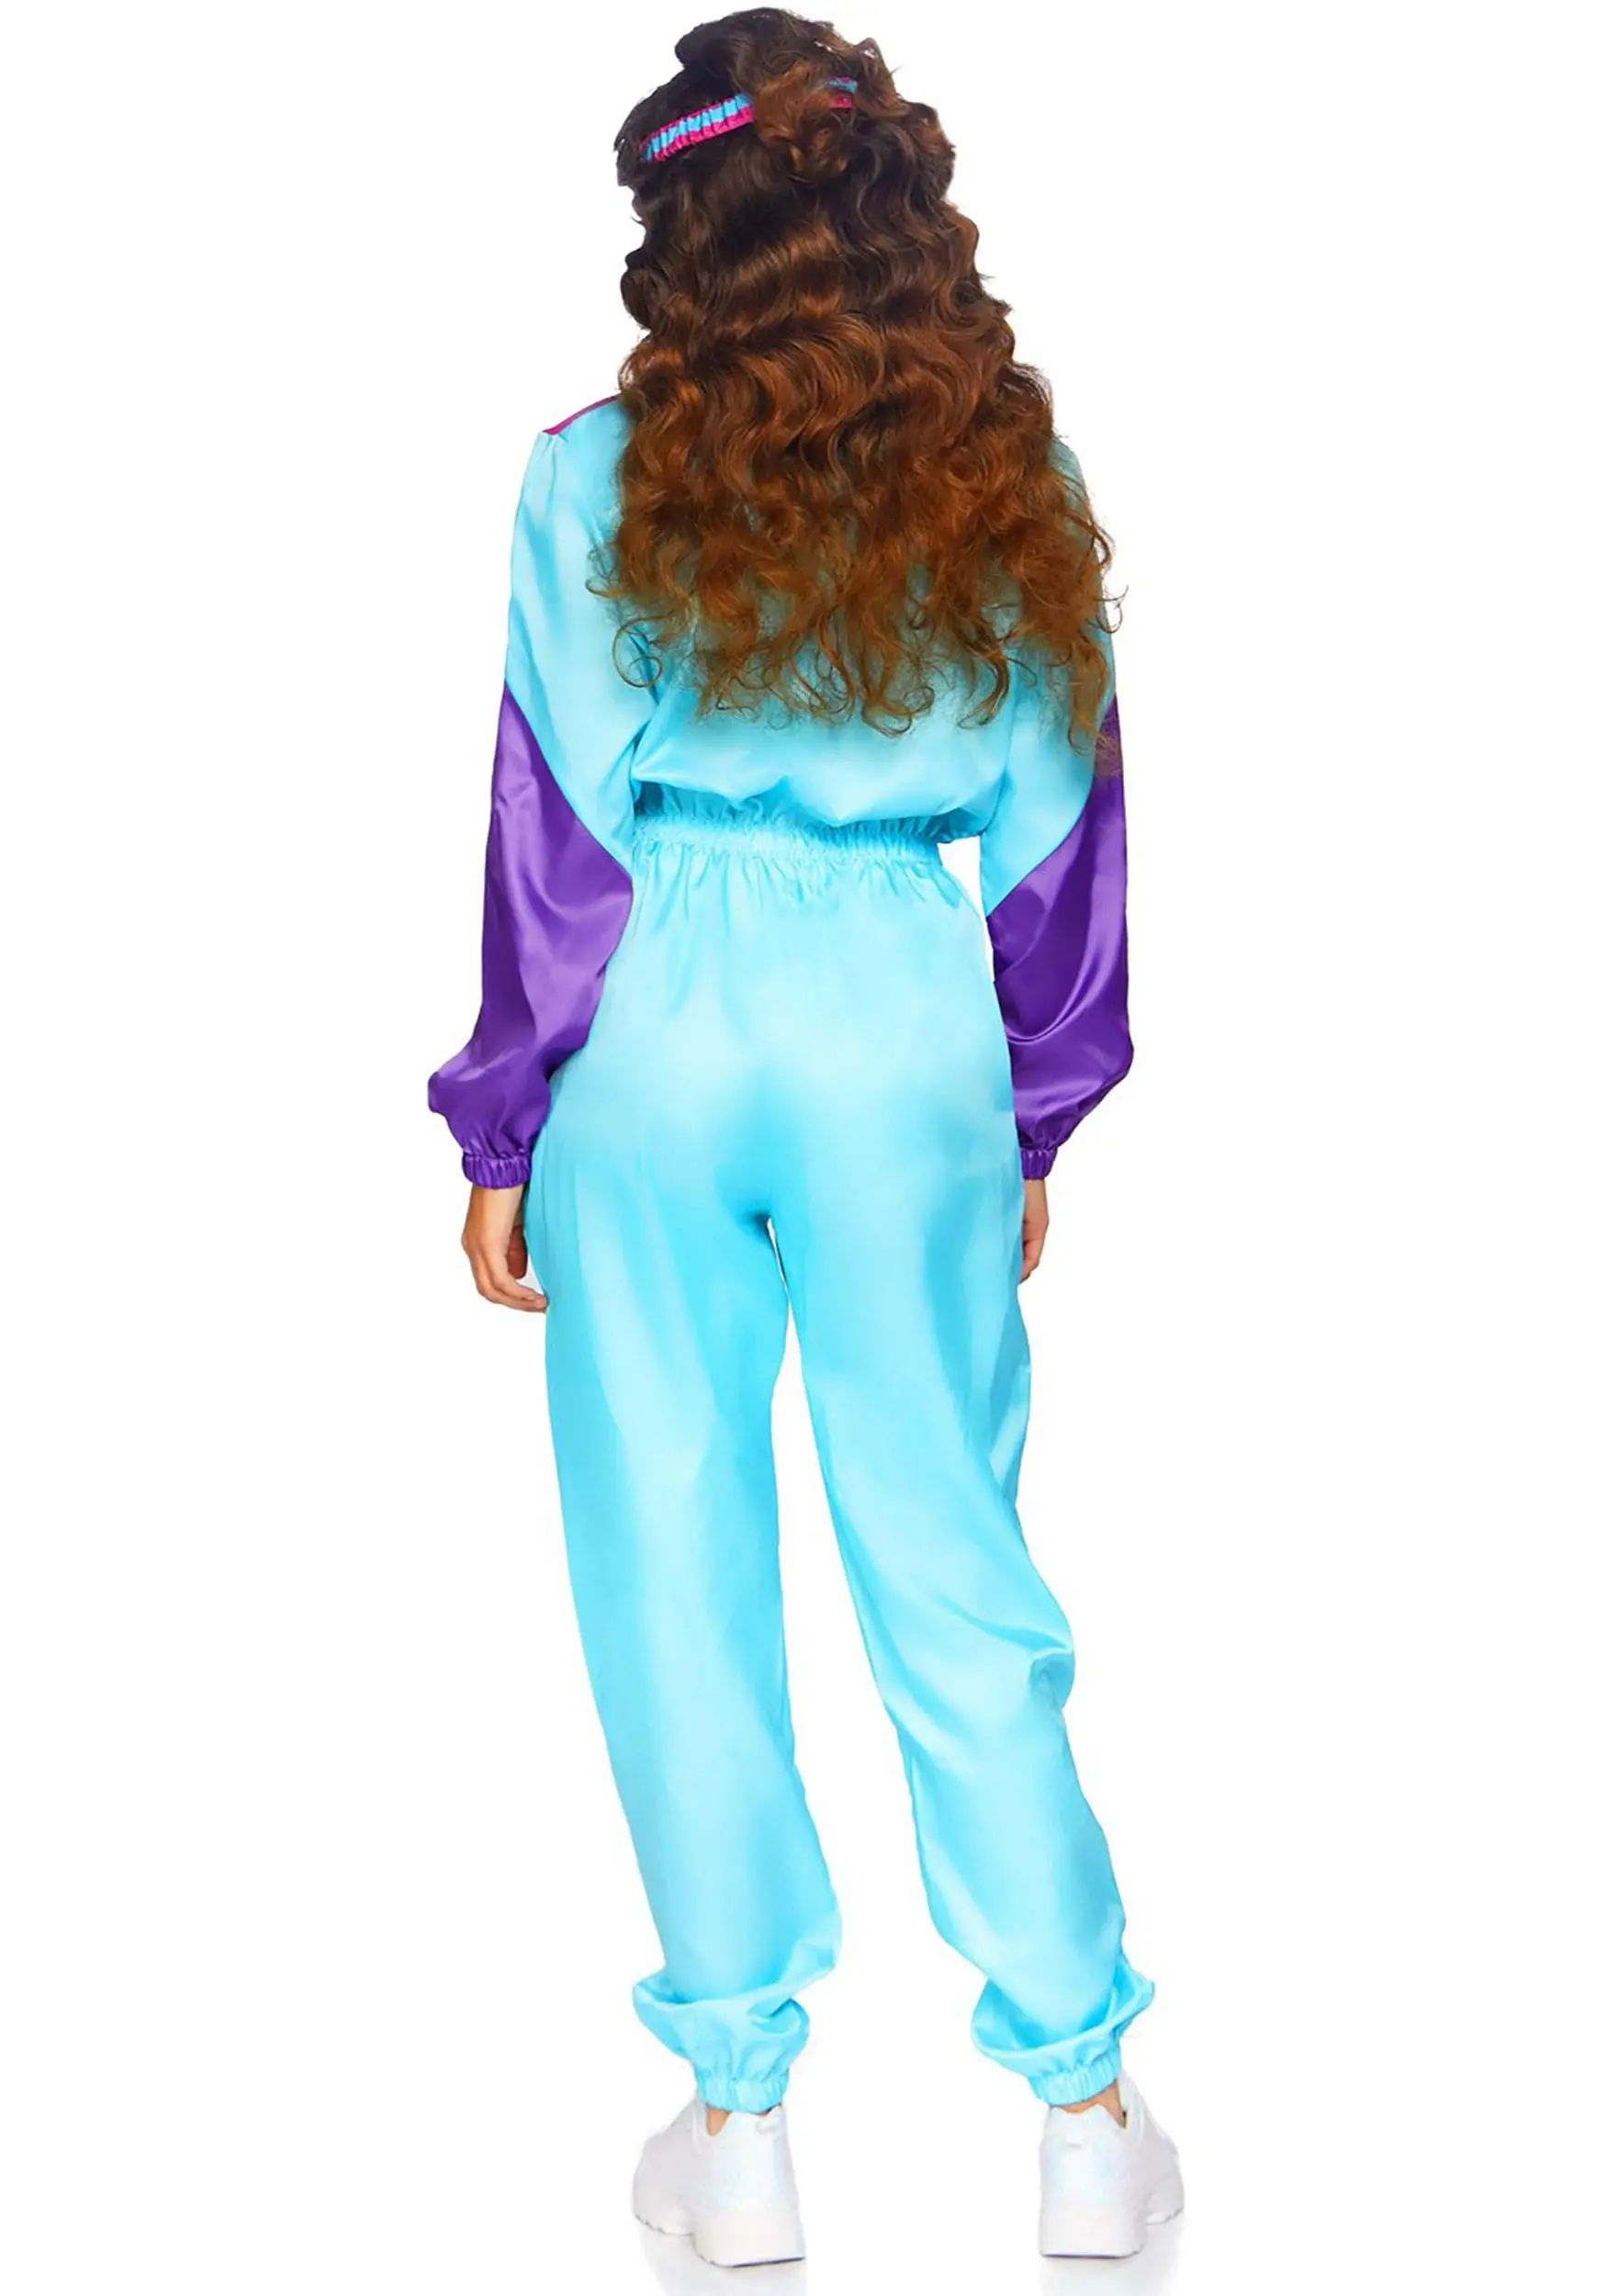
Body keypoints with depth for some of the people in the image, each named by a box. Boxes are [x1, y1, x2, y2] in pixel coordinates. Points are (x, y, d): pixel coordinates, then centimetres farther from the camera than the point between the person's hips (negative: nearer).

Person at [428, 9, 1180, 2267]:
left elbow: (560, 831, -4)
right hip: (914, 1034, 2)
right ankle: (1089, 2111, 16)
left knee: (677, 1570, 9)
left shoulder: (600, 478, -5)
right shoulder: (1011, 474, 3)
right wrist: (1033, 1124, 15)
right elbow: (1058, 820, 6)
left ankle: (740, 2125, 18)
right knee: (956, 1568, 10)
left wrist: (502, 1135, 4)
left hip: (662, 1035, -2)